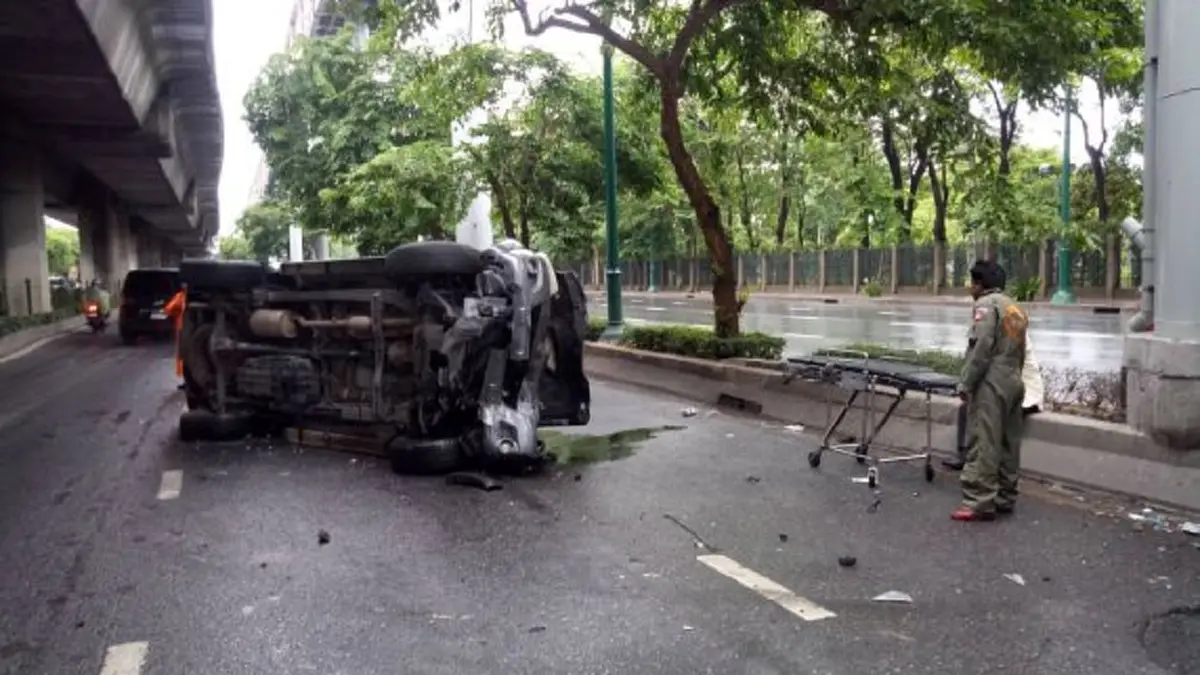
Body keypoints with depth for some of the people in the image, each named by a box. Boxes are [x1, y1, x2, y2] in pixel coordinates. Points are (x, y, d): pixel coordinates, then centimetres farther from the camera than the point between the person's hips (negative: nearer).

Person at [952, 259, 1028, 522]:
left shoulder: (986, 304, -8)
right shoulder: (1016, 308, 19)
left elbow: (981, 348, -17)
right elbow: (1020, 352, 17)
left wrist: (965, 384, -14)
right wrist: (1014, 377, 19)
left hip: (991, 385, -9)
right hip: (1013, 382, 9)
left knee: (983, 445, -9)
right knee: (1008, 444, 12)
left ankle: (979, 502, -10)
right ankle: (1005, 498, 18)